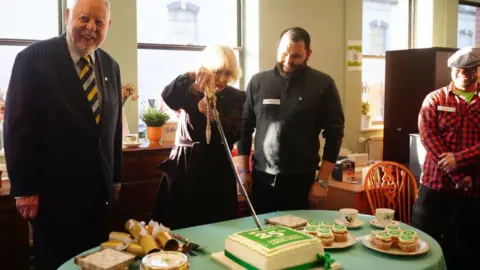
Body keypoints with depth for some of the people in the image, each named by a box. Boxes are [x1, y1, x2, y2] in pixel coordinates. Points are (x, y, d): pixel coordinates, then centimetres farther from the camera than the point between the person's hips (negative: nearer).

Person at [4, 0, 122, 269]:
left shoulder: (110, 66, 7)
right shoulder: (34, 57, -10)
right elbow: (18, 125, -12)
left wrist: (115, 177, 13)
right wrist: (24, 188, -14)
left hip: (98, 191, 5)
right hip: (53, 191, -5)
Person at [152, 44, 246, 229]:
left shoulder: (236, 98, 3)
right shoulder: (191, 91, 0)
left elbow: (234, 135, -11)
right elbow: (168, 97, -23)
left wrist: (213, 117, -30)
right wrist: (191, 77, -40)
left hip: (217, 171, 1)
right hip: (184, 167, -1)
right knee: (177, 226, 1)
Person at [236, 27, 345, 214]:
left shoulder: (323, 84, -4)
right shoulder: (258, 82, 2)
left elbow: (334, 133, -3)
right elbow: (244, 128, 7)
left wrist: (322, 180, -6)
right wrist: (244, 170, 4)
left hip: (301, 180, -1)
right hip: (261, 178, 2)